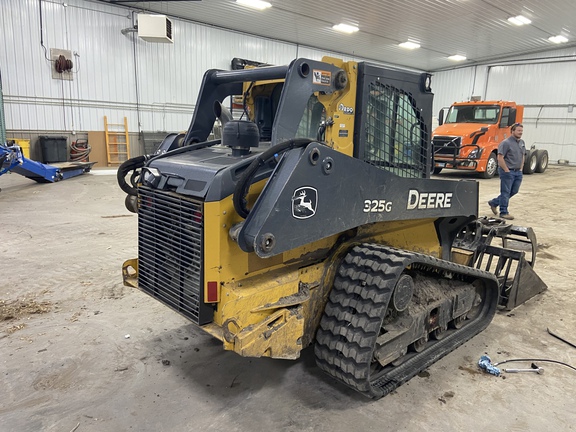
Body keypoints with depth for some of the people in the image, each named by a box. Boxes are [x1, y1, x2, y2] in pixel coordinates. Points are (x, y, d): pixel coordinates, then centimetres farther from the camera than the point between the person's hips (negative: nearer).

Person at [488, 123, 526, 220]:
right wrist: (506, 170, -16)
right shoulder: (506, 143, -13)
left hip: (518, 172, 8)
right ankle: (503, 212, 8)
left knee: (514, 191, 13)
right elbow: (500, 158, -18)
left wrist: (521, 168, 12)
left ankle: (494, 202, 26)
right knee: (506, 192, -1)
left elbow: (522, 156, 22)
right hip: (508, 172, -8)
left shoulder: (522, 142, 12)